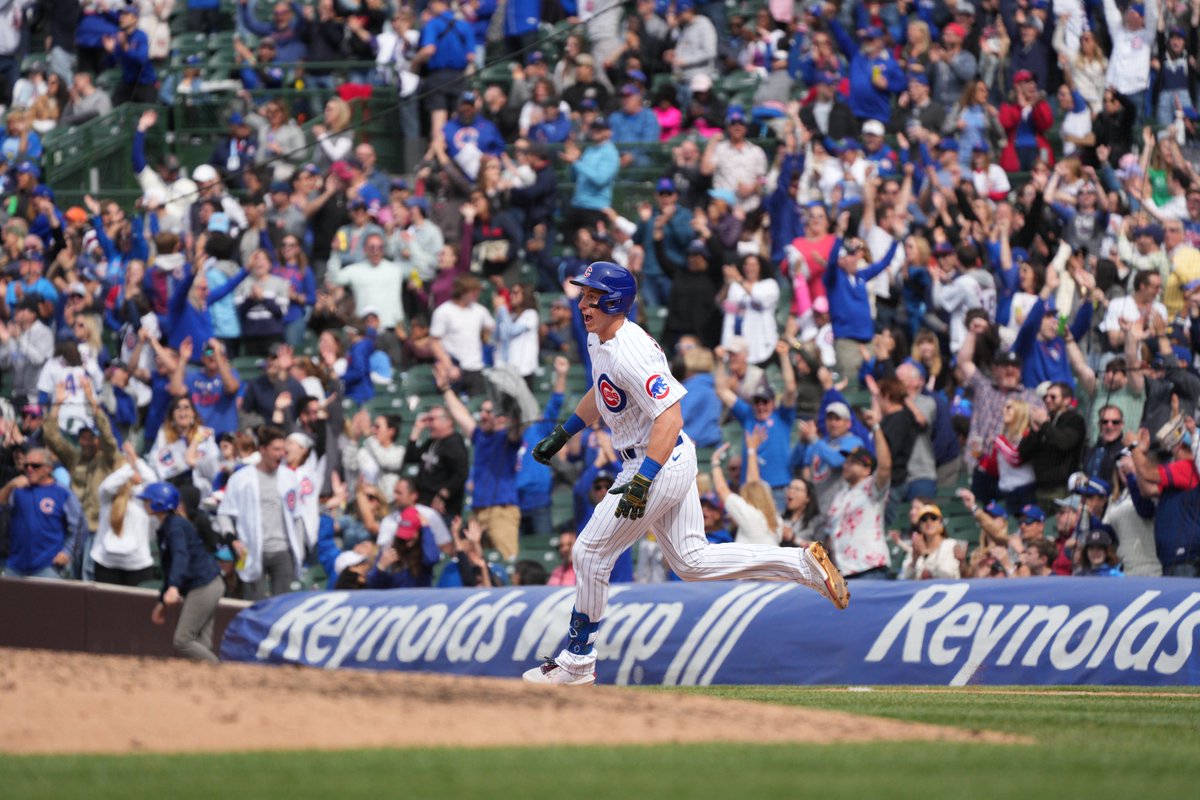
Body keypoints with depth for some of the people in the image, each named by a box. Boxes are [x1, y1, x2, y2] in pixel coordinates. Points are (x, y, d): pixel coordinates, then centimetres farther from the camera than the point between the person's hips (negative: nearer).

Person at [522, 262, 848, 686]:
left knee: (591, 554, -1)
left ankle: (578, 660, 10)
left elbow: (669, 418, -31)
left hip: (661, 464, -10)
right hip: (675, 462, 10)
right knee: (692, 561, 14)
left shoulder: (630, 353, -25)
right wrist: (562, 434, 28)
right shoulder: (599, 340, 7)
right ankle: (804, 563, 12)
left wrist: (642, 481, -37)